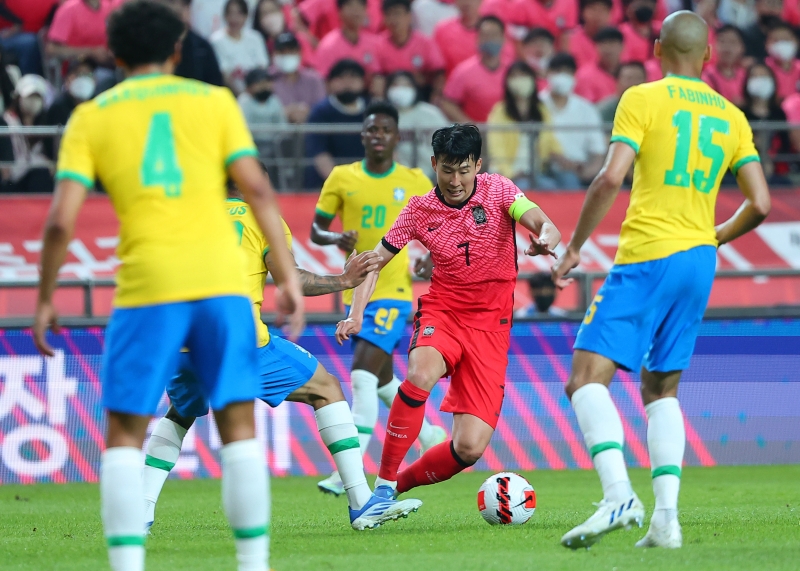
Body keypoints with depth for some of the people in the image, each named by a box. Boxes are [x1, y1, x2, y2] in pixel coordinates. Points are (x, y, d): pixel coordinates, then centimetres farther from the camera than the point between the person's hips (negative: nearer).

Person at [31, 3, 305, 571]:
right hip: (221, 282, 1)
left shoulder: (91, 117, 9)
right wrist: (288, 275, 2)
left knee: (124, 436, 6)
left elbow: (62, 221, 1)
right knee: (239, 426, 9)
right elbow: (258, 190, 1)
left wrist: (46, 300, 10)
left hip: (147, 289, -1)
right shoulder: (214, 100, 11)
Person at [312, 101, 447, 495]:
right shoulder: (342, 178, 2)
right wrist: (336, 238, -15)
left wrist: (430, 259, -7)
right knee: (381, 378, 18)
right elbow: (316, 229, 7)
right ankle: (430, 435, 43)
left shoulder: (415, 182, -1)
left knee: (363, 377, -18)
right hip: (356, 293, 4)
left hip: (394, 290, -4)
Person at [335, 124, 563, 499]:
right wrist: (356, 315, -9)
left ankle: (401, 483, 16)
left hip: (491, 327, 0)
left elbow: (546, 226, -17)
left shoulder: (497, 190, -4)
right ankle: (383, 483, -25)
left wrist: (545, 240, -42)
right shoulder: (420, 210, -1)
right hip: (442, 312, 0)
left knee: (470, 448, -12)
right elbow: (375, 261, 6)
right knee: (421, 374, -37)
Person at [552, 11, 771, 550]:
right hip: (699, 262, 6)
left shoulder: (642, 100, -3)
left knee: (589, 377, -7)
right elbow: (760, 204, 7)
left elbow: (610, 179, -15)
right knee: (662, 389, 15)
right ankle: (666, 516, -1)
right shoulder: (731, 116, 12)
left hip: (648, 257, -6)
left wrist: (575, 245, -4)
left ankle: (618, 495, -27)